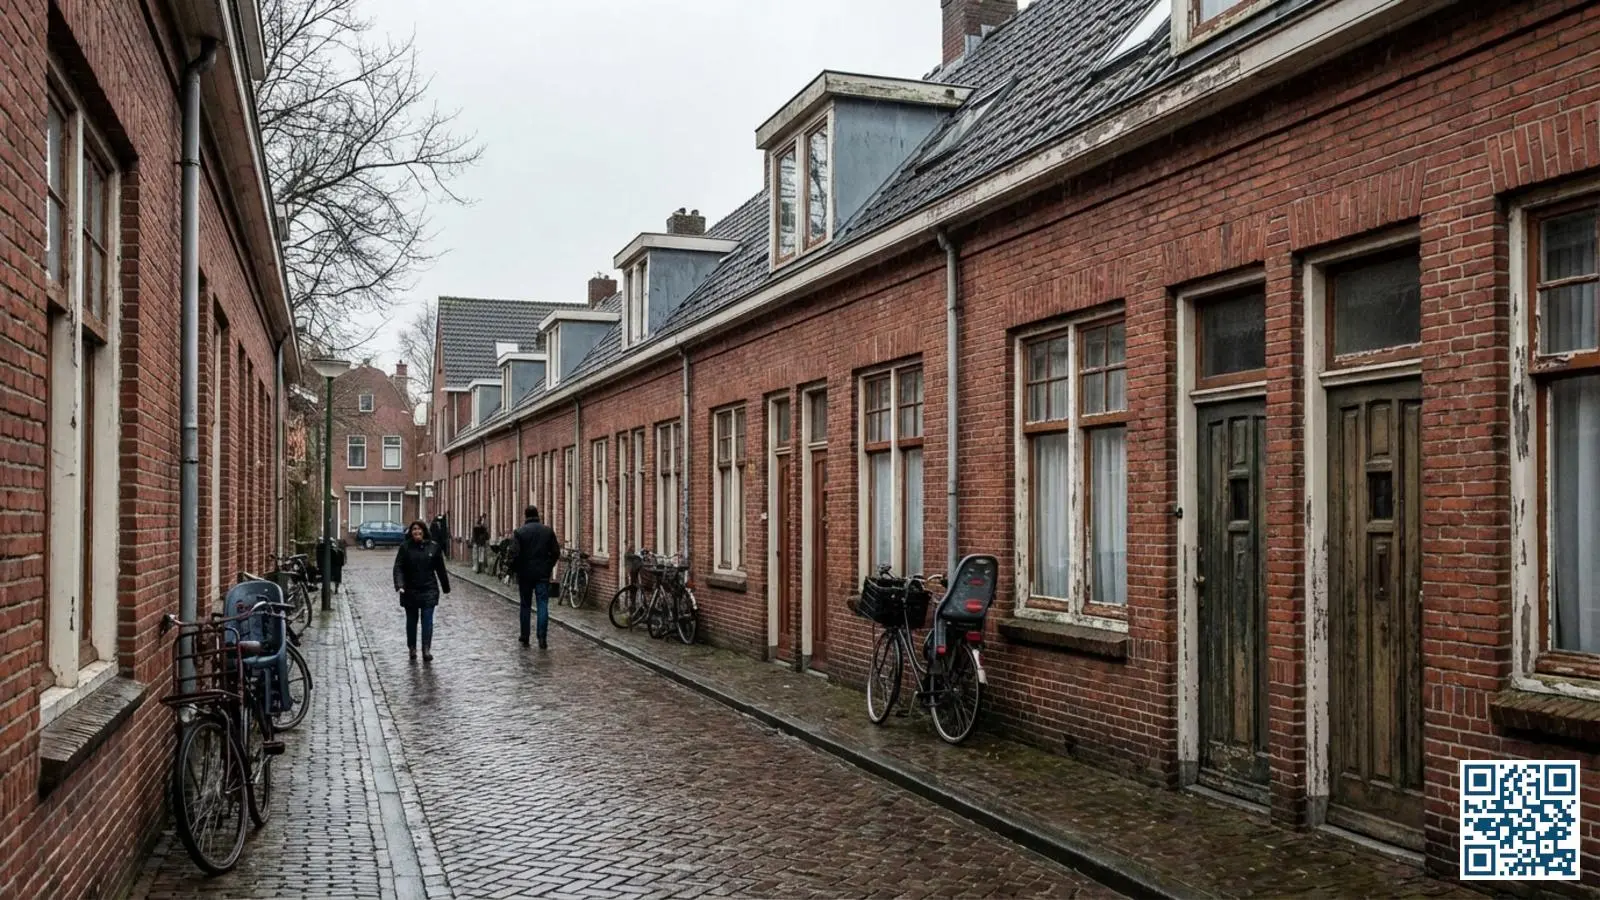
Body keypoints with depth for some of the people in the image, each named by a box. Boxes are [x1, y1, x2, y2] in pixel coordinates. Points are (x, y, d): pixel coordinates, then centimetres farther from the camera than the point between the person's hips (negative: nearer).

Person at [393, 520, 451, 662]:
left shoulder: (433, 547, 1)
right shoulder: (405, 547, -3)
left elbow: (440, 569, 8)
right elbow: (398, 568, -9)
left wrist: (446, 587, 13)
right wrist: (399, 585, -24)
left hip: (429, 590, 0)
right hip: (410, 591, 0)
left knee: (427, 620, -6)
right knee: (411, 620, 11)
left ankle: (426, 649, -7)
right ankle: (412, 648, 25)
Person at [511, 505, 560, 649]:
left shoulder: (519, 532, -4)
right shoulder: (548, 531, 2)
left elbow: (515, 554, -11)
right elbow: (556, 552, 1)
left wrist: (516, 570, 4)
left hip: (525, 574, 0)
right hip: (543, 574, 1)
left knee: (525, 606, 11)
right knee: (543, 605, -1)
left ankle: (525, 638, 17)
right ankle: (542, 640, -10)